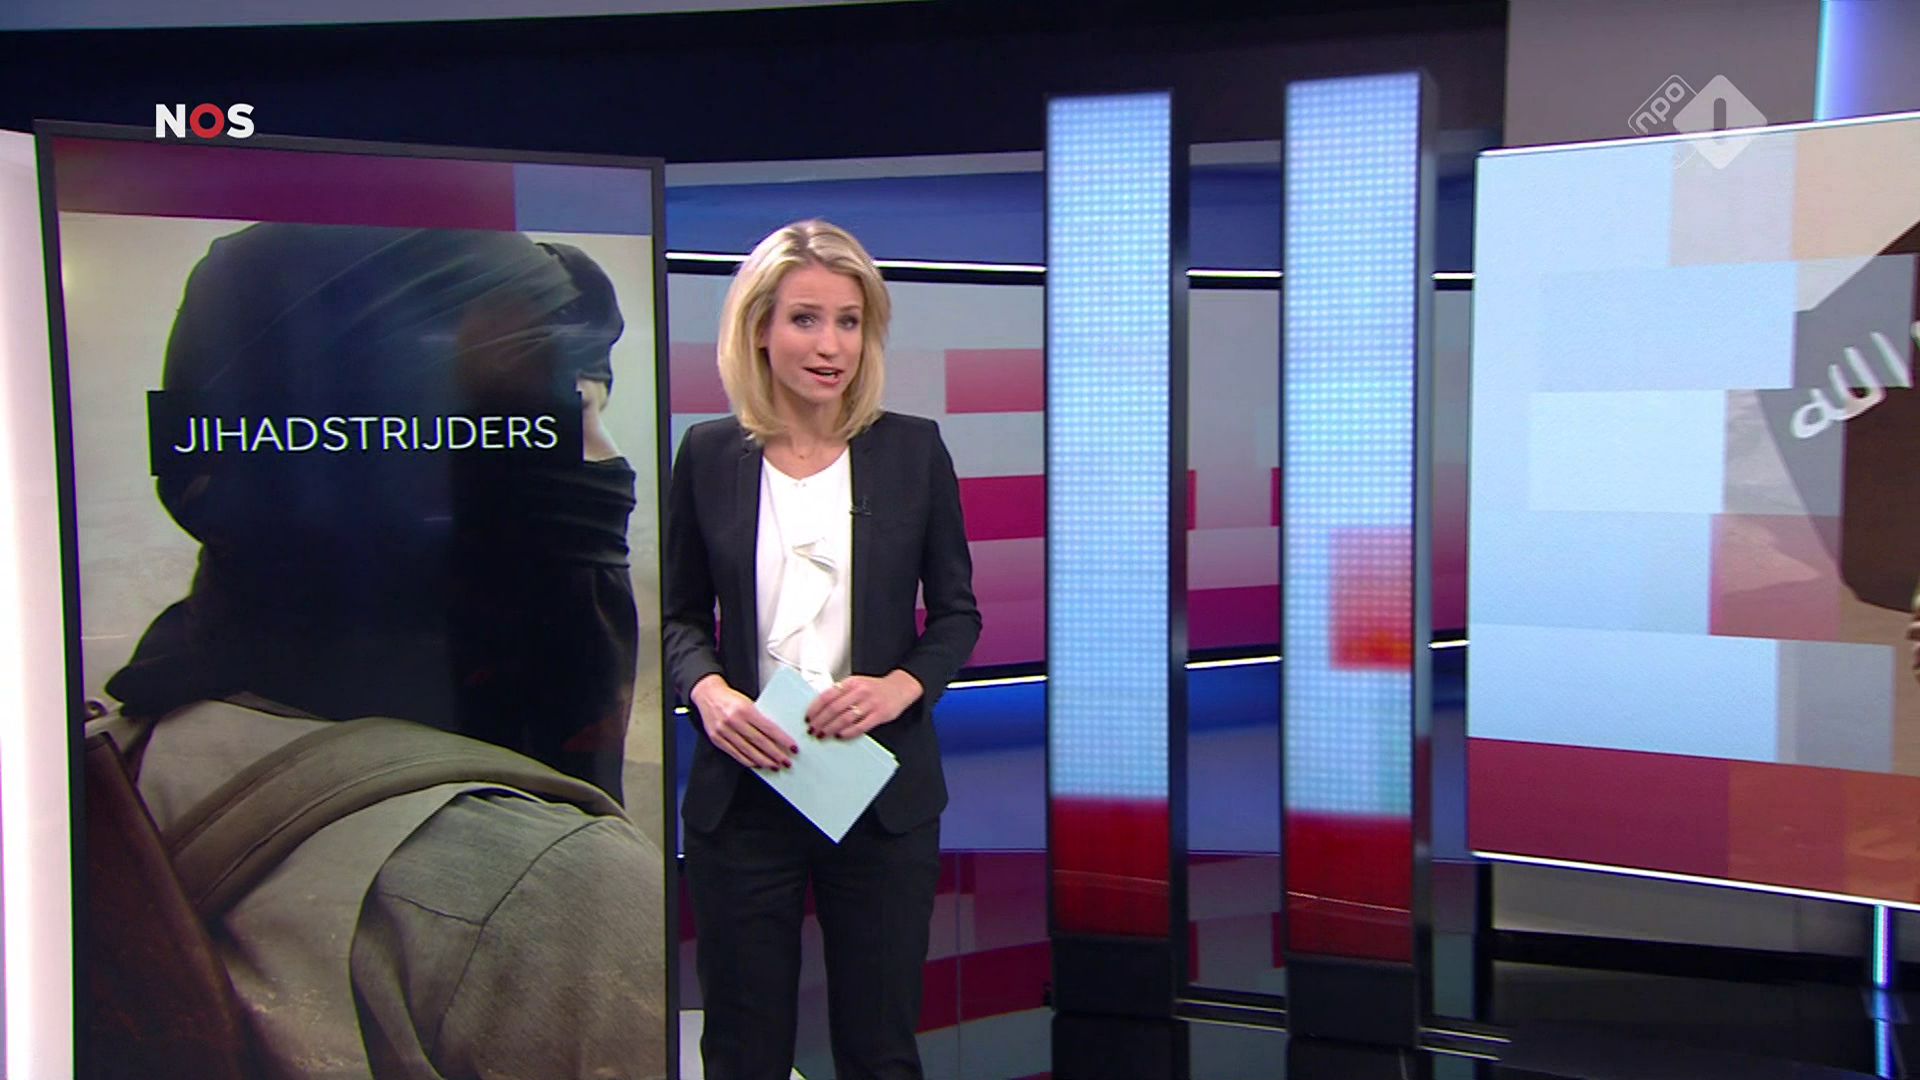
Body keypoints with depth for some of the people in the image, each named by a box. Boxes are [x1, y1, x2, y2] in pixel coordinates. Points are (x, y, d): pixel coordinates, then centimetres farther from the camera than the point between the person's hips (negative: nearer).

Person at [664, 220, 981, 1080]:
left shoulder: (913, 450, 1)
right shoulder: (708, 455, 1)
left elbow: (957, 612, 6)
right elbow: (679, 614, 9)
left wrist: (903, 684, -14)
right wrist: (707, 689, -12)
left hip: (883, 788, 0)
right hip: (743, 790, 0)